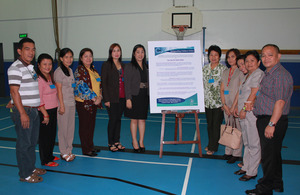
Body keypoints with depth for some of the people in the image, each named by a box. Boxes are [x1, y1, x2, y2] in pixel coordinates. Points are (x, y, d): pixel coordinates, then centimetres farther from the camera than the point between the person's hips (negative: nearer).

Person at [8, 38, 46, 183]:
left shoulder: (30, 67, 15)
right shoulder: (15, 68, -12)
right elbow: (14, 92, -18)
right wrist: (22, 113, -21)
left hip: (34, 111, 9)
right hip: (23, 111, -9)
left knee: (32, 142, 17)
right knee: (24, 144, 1)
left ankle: (31, 168, 31)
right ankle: (25, 174, 13)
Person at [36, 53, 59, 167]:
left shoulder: (50, 76, 11)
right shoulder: (38, 79, -16)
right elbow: (38, 99, -19)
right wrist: (45, 114, -19)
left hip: (53, 110, 8)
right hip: (44, 111, -8)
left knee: (52, 134, 16)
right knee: (44, 136, 2)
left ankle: (49, 155, 31)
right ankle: (45, 160, 14)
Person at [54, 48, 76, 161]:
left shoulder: (70, 70, 14)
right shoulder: (59, 71, -9)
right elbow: (59, 90, -12)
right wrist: (62, 105, -15)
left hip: (72, 103, 7)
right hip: (63, 103, -7)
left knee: (71, 128, 11)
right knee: (63, 128, 0)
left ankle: (69, 150, 22)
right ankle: (63, 153, 12)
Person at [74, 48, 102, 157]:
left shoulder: (93, 69, 14)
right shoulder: (80, 70, -9)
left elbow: (99, 84, 14)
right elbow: (82, 87, -17)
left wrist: (99, 97, -2)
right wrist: (94, 98, -17)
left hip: (94, 102, 7)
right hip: (83, 102, -7)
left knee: (91, 124, 14)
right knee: (84, 126, 2)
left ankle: (91, 146, 27)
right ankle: (86, 150, 12)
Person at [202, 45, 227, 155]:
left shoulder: (223, 69, -4)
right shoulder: (204, 69, 9)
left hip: (219, 102, -4)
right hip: (207, 101, 4)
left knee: (216, 124, 2)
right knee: (209, 124, 12)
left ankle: (213, 147, 14)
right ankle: (210, 144, 27)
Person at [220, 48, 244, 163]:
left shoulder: (241, 72, -6)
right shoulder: (225, 72, 13)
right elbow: (222, 90, 9)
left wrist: (234, 107, -13)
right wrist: (224, 105, -2)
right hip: (226, 106, 6)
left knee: (237, 129, -1)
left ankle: (236, 154, 10)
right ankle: (228, 152, 21)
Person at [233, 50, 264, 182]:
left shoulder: (258, 74, -9)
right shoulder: (247, 75, 19)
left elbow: (254, 94, -16)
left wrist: (244, 109, -17)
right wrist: (238, 108, 13)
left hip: (252, 113, -9)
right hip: (244, 113, 9)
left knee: (254, 144, -1)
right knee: (247, 143, 16)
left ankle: (252, 172, 8)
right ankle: (246, 167, 26)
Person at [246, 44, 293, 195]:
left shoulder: (281, 75, -17)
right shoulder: (268, 73, 14)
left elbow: (280, 101, -24)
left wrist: (271, 124, -25)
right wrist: (254, 103, 14)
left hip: (274, 121, -10)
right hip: (265, 119, 10)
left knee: (269, 155, -1)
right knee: (273, 154, 20)